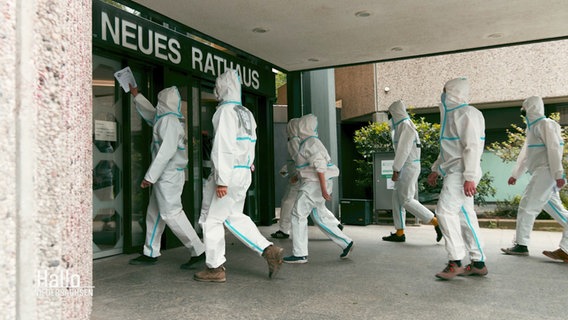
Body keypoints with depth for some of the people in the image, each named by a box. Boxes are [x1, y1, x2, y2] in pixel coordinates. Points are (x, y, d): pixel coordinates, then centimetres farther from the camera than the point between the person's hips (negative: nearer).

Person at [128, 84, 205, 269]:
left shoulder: (169, 120, -14)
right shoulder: (164, 119, 16)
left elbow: (167, 150, -24)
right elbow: (150, 113, 38)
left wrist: (150, 176, -24)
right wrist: (136, 95, 47)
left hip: (169, 175, -10)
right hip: (166, 175, 10)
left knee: (171, 214, -12)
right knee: (154, 213, 14)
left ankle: (198, 251, -9)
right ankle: (150, 254, 22)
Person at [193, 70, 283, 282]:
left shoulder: (226, 111, -13)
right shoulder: (246, 113, 15)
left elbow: (224, 147, -20)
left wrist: (221, 180, -21)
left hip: (229, 173, -9)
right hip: (244, 173, 9)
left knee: (211, 219, 4)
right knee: (234, 217, 18)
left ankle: (215, 269, 12)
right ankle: (269, 251, 13)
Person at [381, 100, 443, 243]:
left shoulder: (406, 125, -14)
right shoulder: (403, 127, 17)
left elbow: (403, 150, -20)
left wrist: (395, 170, -19)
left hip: (408, 167, -10)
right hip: (407, 167, 10)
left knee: (407, 201, -9)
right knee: (397, 199, 8)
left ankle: (438, 223, -4)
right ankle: (399, 234, 11)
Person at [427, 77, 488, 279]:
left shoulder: (467, 114, -11)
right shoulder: (452, 115, 20)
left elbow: (472, 147, -20)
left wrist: (470, 177, -25)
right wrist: (436, 170, 25)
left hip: (461, 173, -10)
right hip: (453, 172, 10)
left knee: (446, 211, -16)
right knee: (464, 216, 9)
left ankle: (455, 262, -9)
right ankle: (478, 263, 16)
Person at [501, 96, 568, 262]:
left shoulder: (545, 124, -8)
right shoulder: (533, 127, 21)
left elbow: (554, 149, -17)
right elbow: (525, 154, 25)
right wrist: (515, 174, 25)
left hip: (545, 172, -9)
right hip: (540, 174, 9)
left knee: (527, 207, -6)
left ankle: (521, 245, 1)